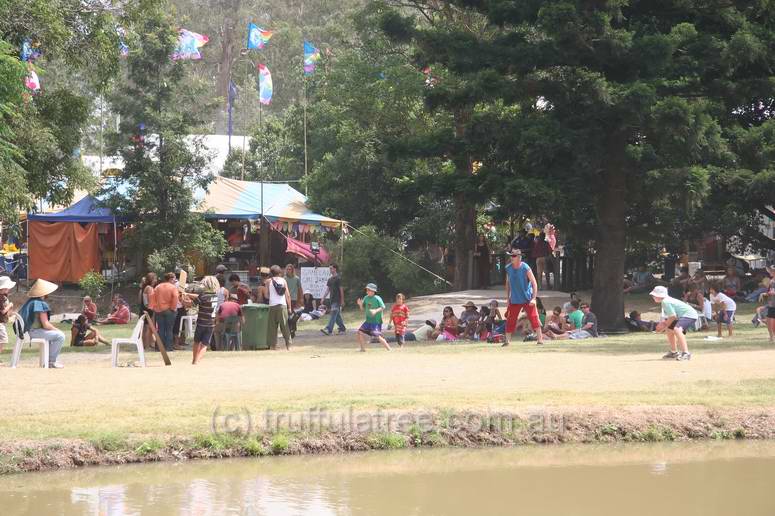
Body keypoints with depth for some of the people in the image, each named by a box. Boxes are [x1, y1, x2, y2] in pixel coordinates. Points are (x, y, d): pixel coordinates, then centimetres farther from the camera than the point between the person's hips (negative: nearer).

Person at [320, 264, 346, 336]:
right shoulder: (330, 279, 14)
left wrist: (342, 300, -10)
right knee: (337, 315, 12)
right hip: (332, 299, 8)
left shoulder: (338, 278, -9)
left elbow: (341, 289, -9)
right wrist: (323, 298, 6)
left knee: (333, 314, -13)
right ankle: (342, 328, 22)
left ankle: (329, 330, -21)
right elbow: (327, 290, 16)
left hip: (337, 300, -8)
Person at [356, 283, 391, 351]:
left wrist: (376, 311, -30)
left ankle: (389, 349, -10)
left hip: (376, 321, -7)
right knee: (360, 332, 2)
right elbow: (363, 309, 13)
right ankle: (363, 349, 16)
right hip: (368, 320, 7)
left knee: (377, 336, -17)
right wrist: (360, 304, -7)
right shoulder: (366, 298, 7)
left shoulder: (377, 298, -13)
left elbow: (383, 307, -15)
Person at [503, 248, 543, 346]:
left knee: (534, 318, -9)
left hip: (527, 299, -4)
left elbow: (534, 283, -12)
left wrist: (533, 298, -19)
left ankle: (540, 339, -5)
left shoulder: (525, 268, -13)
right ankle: (507, 340, 12)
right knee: (510, 320, 4)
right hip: (514, 300, 4)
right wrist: (508, 298, 10)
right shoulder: (508, 268, 1)